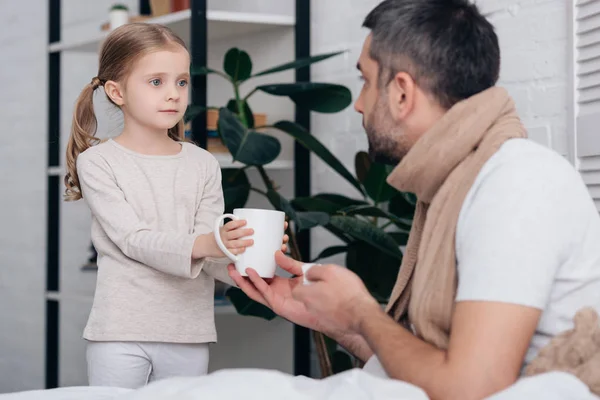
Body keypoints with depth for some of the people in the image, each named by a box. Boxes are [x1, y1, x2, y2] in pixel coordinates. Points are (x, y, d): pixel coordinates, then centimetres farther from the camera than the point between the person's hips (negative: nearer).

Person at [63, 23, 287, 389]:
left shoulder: (203, 165, 5)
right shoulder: (97, 162, -4)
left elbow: (206, 254, -2)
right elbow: (132, 239, -15)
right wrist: (202, 244, -31)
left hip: (189, 336, 3)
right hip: (121, 334, -3)